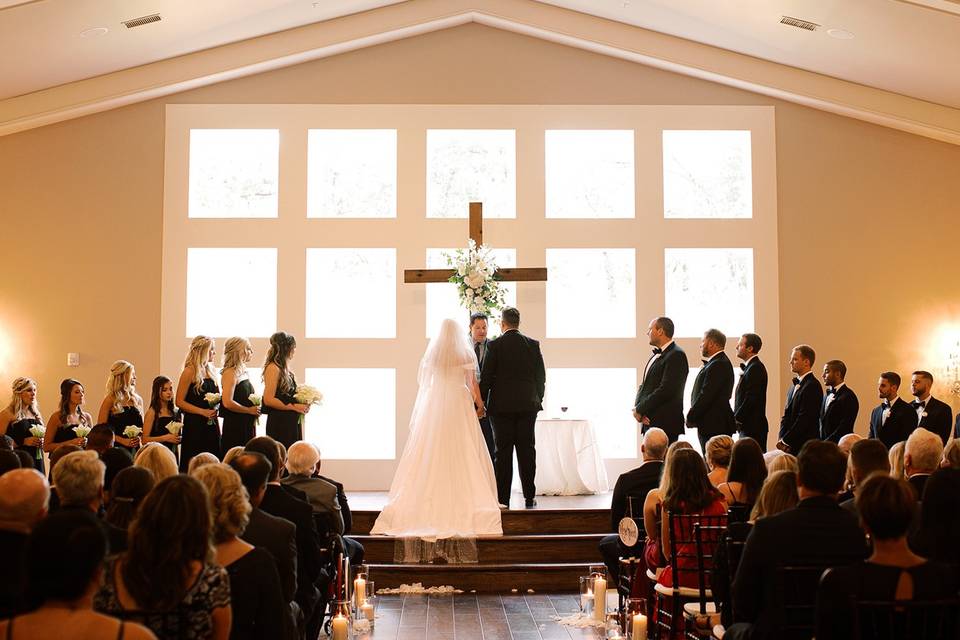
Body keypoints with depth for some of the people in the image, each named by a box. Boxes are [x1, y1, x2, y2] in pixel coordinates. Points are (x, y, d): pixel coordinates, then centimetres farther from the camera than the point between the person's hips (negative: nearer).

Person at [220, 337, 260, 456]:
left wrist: (255, 410, 9)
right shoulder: (230, 373, -13)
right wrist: (249, 410, -13)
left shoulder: (244, 372, 15)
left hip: (248, 426, 9)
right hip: (235, 427, -9)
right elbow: (227, 402, -23)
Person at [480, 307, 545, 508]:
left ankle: (503, 498, 1)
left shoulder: (495, 345, -6)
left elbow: (486, 377, -7)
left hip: (501, 405, -2)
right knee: (527, 450, 7)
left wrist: (481, 403, 1)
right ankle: (529, 498, 10)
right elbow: (541, 376, 6)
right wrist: (537, 399, 18)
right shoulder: (533, 345, 3)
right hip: (527, 405, 3)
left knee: (503, 452, 1)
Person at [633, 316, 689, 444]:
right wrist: (637, 407, -1)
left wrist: (640, 409, -13)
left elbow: (666, 390, -18)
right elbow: (644, 385, 18)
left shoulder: (676, 355, -11)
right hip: (649, 422, 8)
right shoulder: (656, 355, 18)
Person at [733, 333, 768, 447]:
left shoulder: (756, 368, -14)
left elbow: (752, 398, -20)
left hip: (753, 427, -10)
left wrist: (736, 418, -14)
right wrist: (736, 418, 11)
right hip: (747, 427, 10)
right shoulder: (750, 366, 17)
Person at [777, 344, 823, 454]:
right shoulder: (795, 383, 16)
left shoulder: (812, 386, -13)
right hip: (790, 445, 8)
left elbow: (804, 419, -17)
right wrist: (781, 438, 2)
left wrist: (785, 441, -13)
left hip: (804, 446, -8)